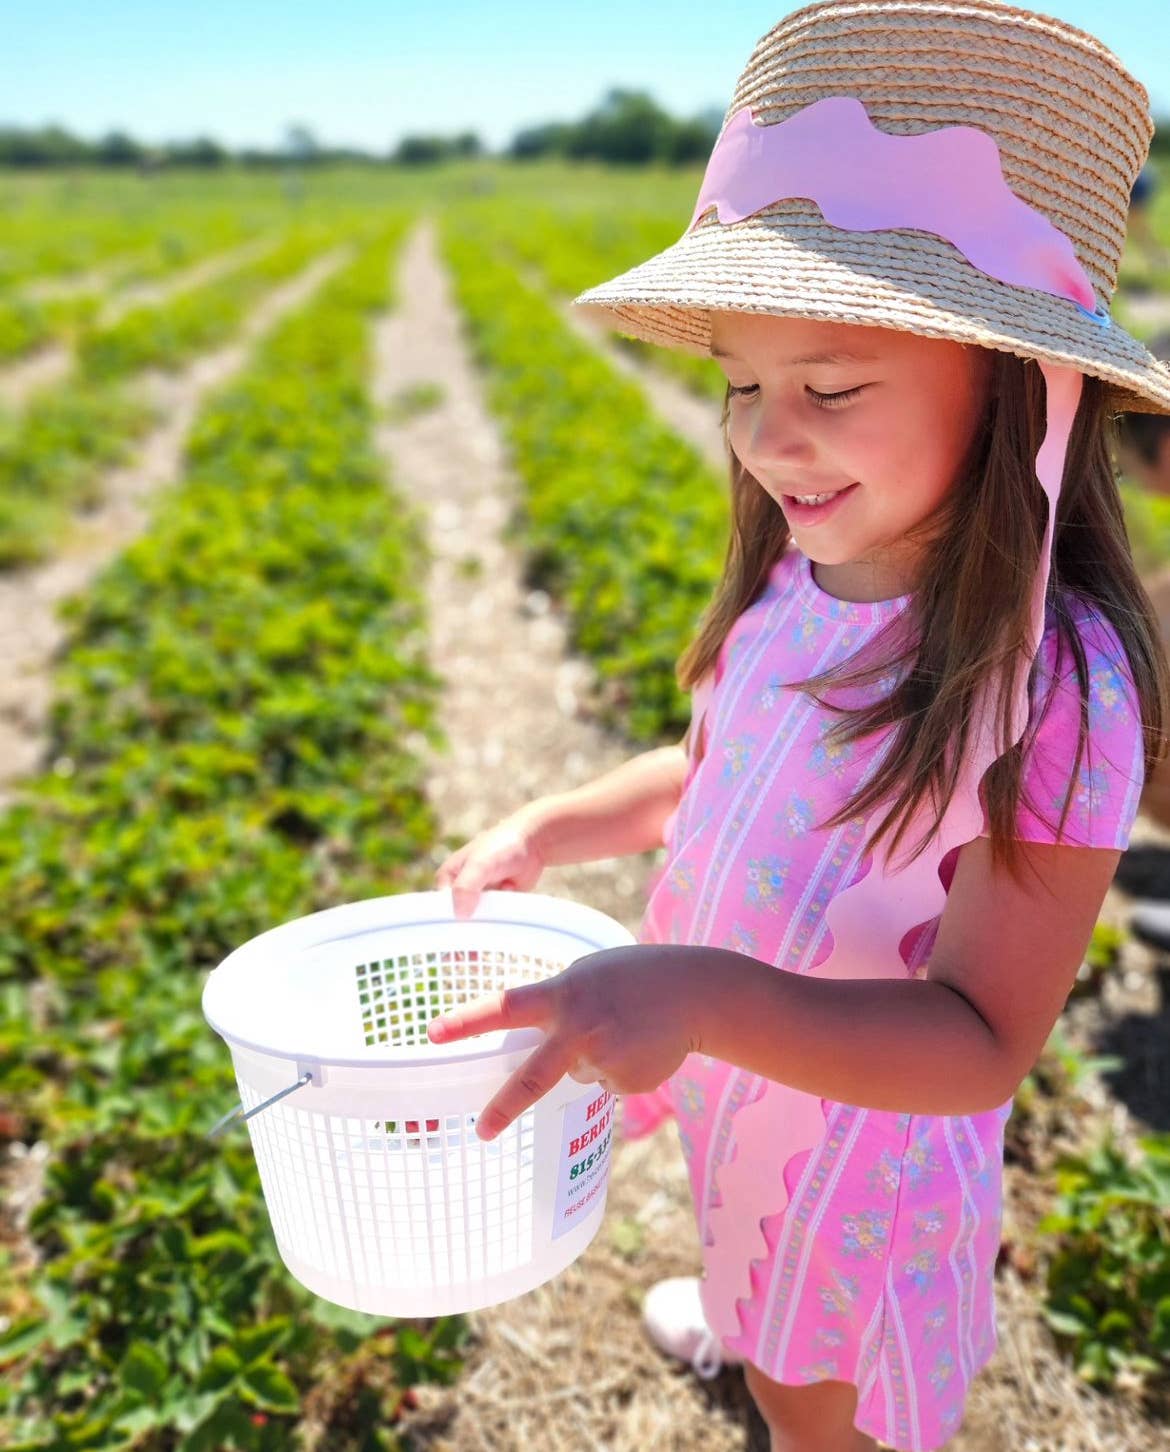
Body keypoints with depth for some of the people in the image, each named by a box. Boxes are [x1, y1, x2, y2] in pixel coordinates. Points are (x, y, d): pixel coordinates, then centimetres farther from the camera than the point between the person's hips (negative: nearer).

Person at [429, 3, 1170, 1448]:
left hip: (864, 1139, -6)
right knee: (756, 1269, 39)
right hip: (730, 1075, 6)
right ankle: (743, 1313, 71)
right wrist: (559, 824, -7)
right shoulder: (799, 583, -14)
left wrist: (706, 996, -45)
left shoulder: (1052, 684, -34)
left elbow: (984, 1043, -32)